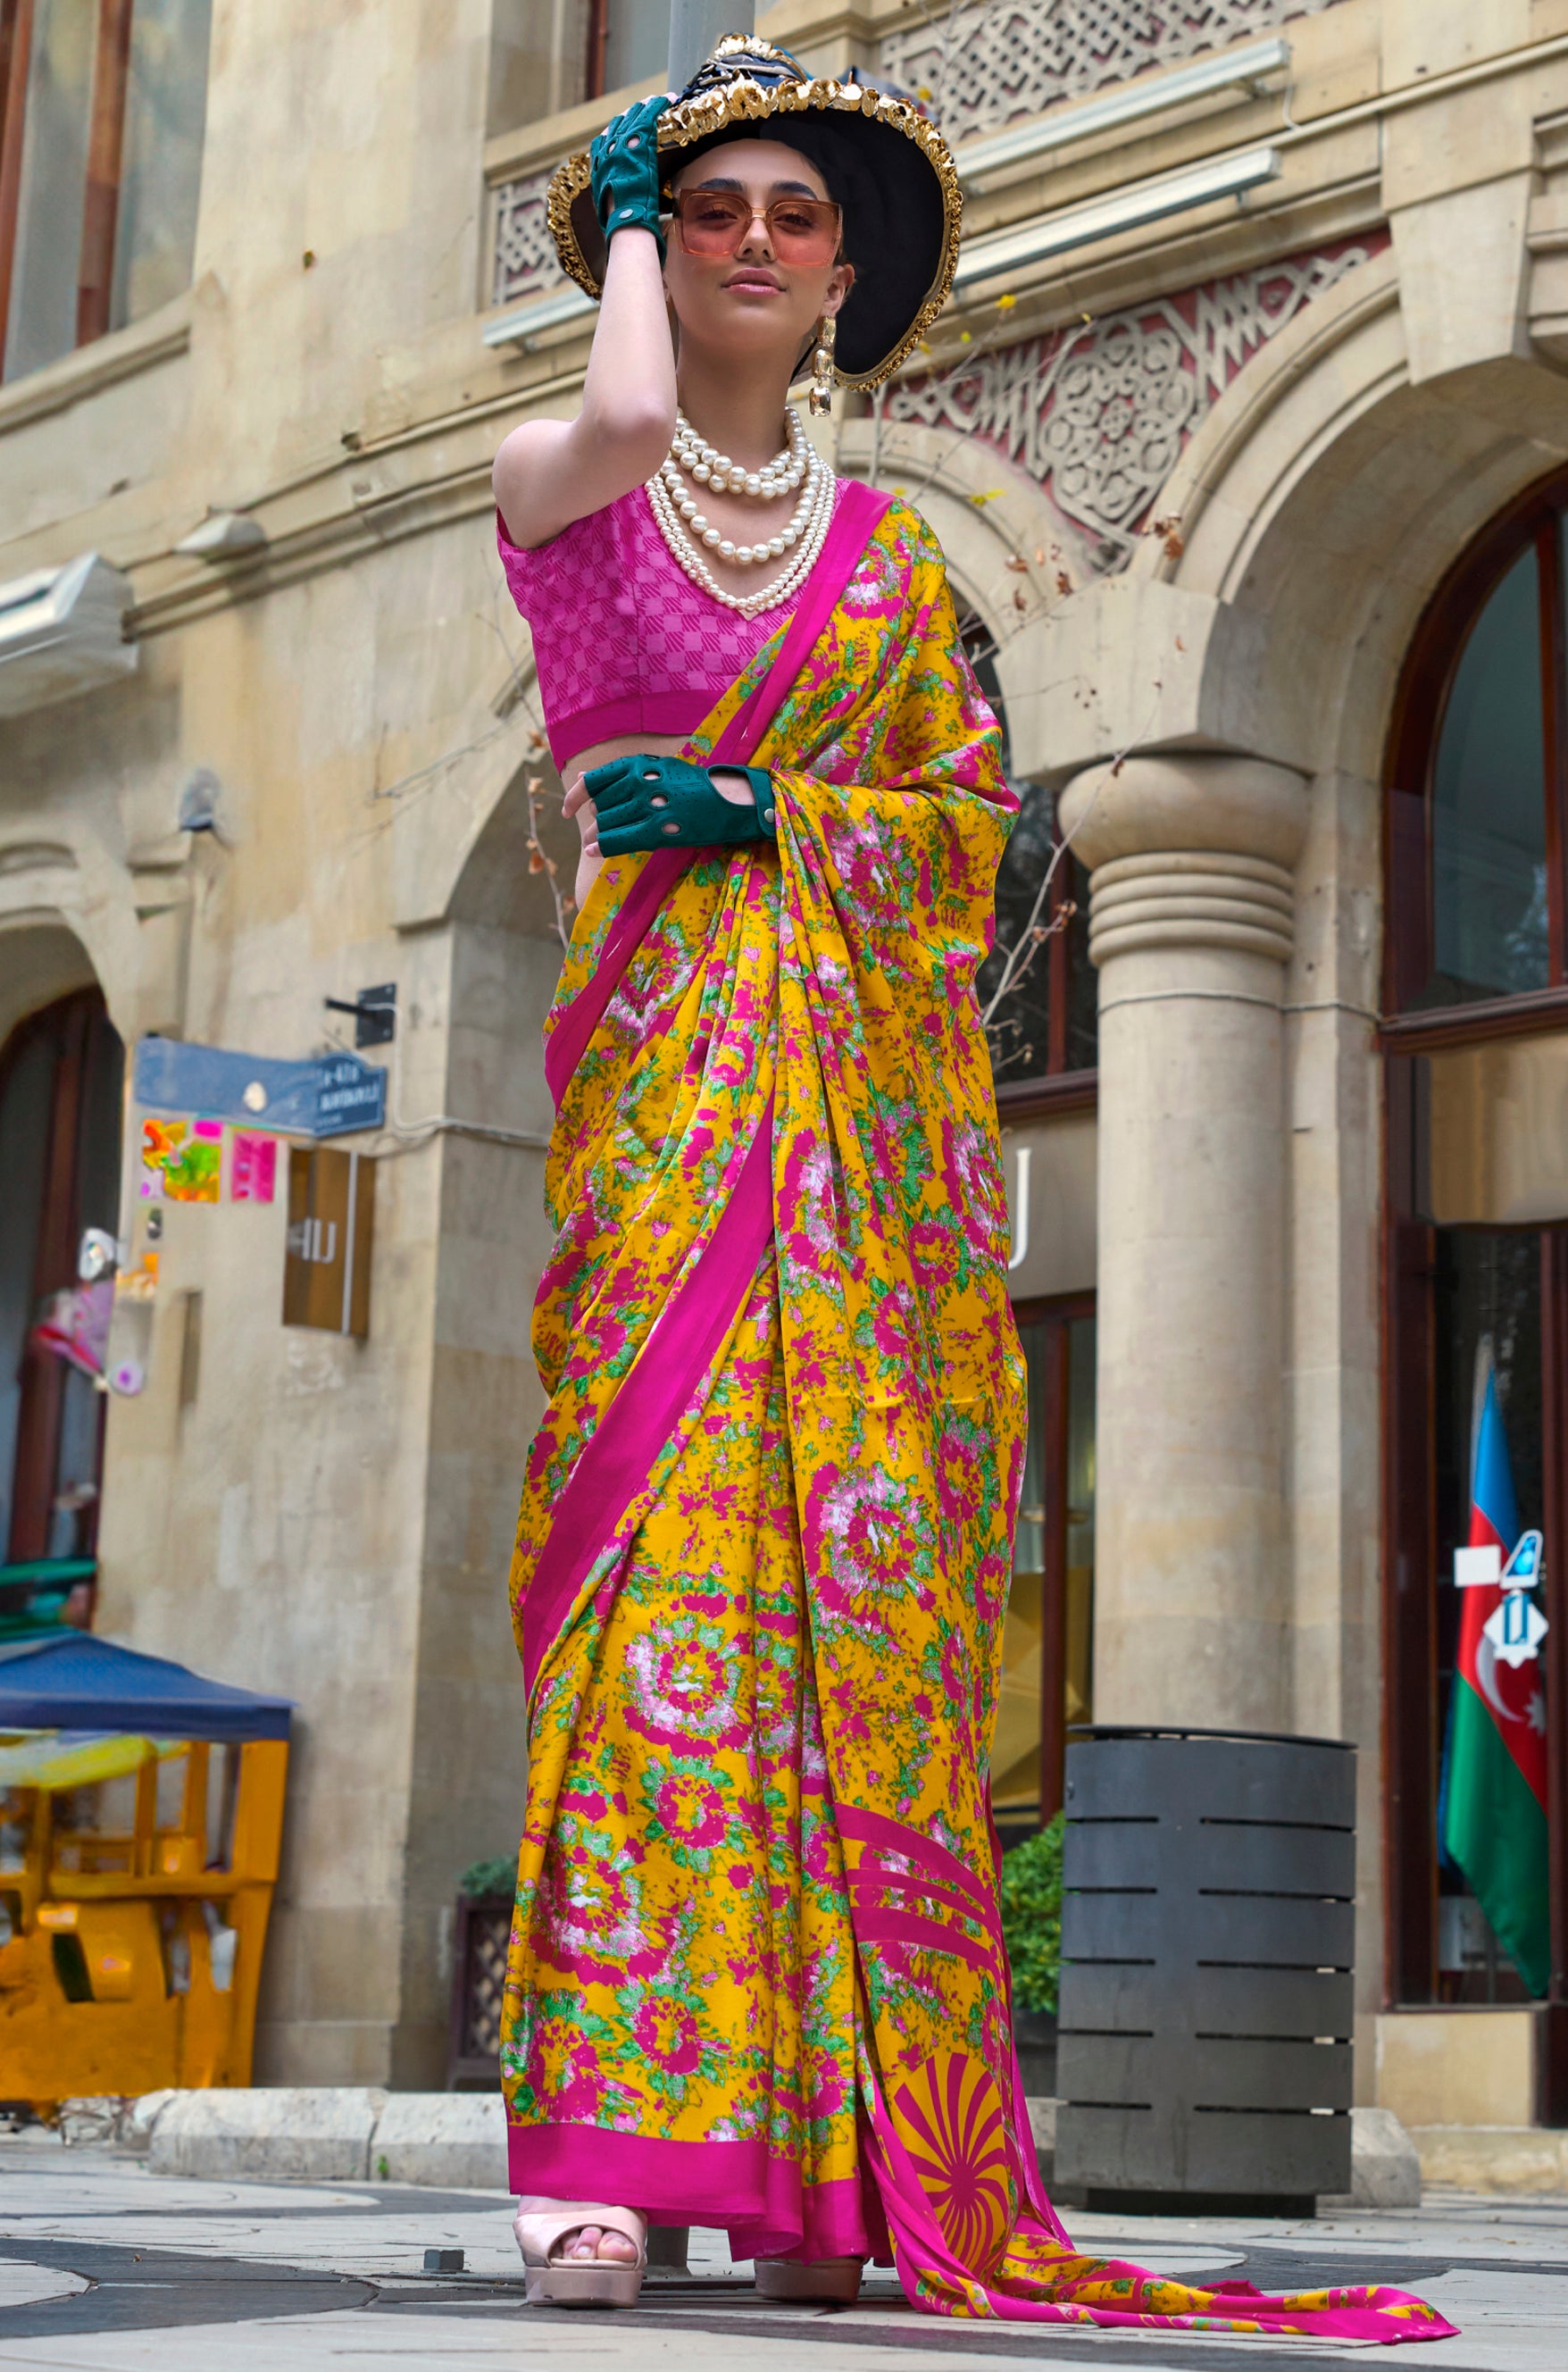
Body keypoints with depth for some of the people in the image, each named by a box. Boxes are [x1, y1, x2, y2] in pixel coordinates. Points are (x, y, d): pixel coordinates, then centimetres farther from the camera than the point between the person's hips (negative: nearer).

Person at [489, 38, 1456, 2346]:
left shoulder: (890, 555, 19)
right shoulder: (560, 488, 10)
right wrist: (623, 225, 5)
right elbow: (625, 417, -13)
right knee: (663, 1545, -15)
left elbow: (971, 809, 11)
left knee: (867, 1582, -6)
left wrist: (765, 812, -5)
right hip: (668, 1060, -3)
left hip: (875, 1084, 3)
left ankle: (824, 2163, -4)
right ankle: (610, 2146, -16)